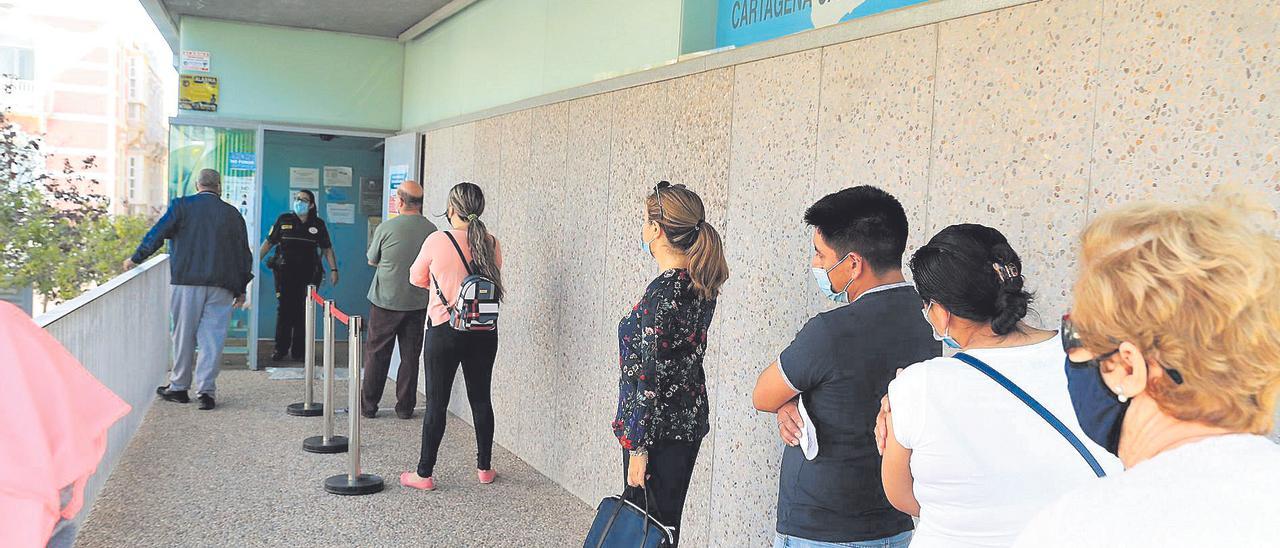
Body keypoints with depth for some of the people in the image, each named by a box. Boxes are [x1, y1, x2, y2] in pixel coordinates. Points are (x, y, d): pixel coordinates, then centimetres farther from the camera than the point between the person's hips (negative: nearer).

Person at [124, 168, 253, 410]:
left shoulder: (182, 205, 1)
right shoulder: (233, 213, 8)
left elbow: (157, 233, 1)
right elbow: (244, 253, 10)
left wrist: (136, 258, 15)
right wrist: (241, 288, 16)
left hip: (188, 281, -1)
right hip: (222, 284, 1)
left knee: (184, 334, 8)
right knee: (213, 337, 1)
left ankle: (179, 387, 17)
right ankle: (206, 390, -1)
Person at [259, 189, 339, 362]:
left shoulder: (318, 225, 7)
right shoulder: (284, 220, 7)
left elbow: (327, 249, 9)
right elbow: (268, 242, 9)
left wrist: (333, 269, 0)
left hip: (308, 275, 0)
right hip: (286, 273, 0)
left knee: (303, 312, 1)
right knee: (284, 310, 0)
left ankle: (298, 351, 8)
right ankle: (280, 349, 8)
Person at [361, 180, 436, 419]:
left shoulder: (386, 228, -13)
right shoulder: (431, 230, -5)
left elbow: (372, 260, 2)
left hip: (386, 301, -2)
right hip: (418, 302, 2)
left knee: (377, 355, 9)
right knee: (410, 356, 10)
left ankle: (368, 406, 15)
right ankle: (405, 407, 15)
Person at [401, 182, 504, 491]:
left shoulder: (437, 240, -11)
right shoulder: (492, 244, -1)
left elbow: (416, 278, 4)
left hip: (445, 332, -4)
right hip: (484, 332, 4)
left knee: (436, 403, 4)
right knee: (480, 399, 14)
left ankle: (424, 474, 12)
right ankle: (484, 468, 24)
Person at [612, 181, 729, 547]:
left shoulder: (663, 292, -22)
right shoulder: (700, 285, 3)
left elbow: (651, 379, -20)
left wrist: (638, 447, -17)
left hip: (660, 430, -9)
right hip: (689, 421, 9)